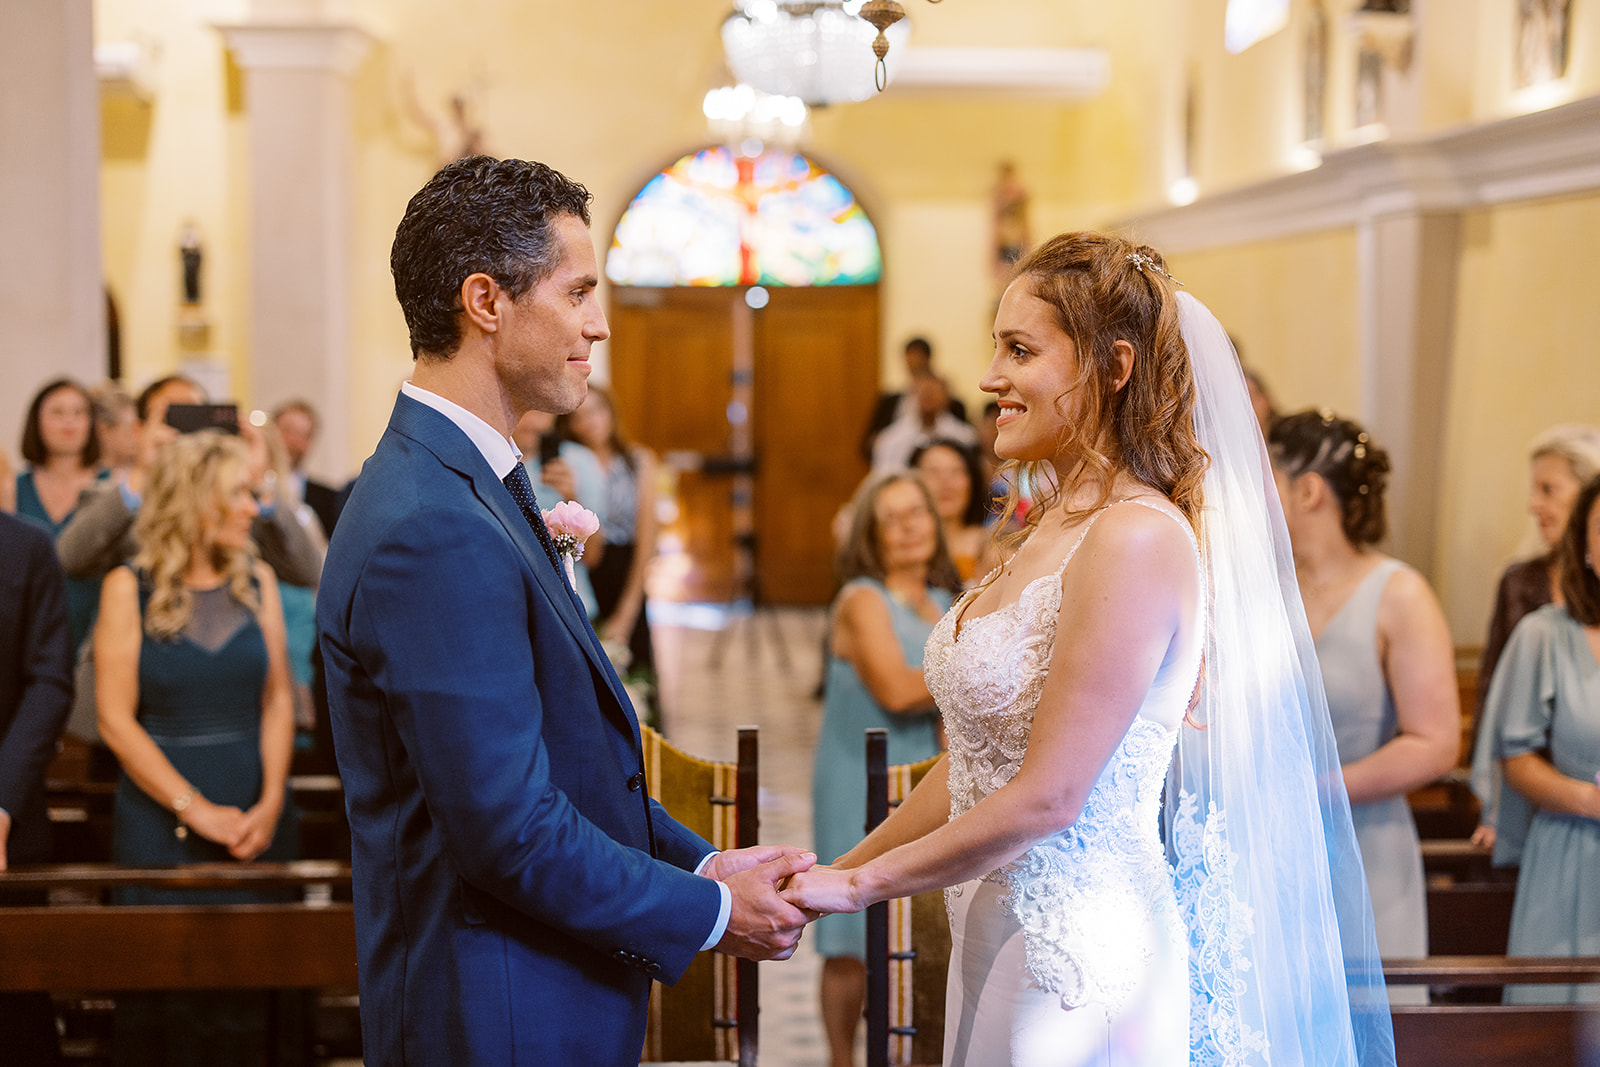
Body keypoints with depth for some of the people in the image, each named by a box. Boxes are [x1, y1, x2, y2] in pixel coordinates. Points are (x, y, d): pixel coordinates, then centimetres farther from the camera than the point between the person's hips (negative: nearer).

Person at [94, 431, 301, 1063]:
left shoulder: (257, 580, 6)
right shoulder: (129, 588, -3)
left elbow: (277, 701, 5)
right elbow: (115, 719, -7)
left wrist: (270, 803, -9)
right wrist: (195, 810, -13)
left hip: (254, 816, 3)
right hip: (159, 816, -2)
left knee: (248, 999, 2)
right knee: (162, 997, 2)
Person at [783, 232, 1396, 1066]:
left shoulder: (1138, 539, -18)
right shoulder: (1054, 528, 10)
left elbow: (1046, 798, -20)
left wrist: (861, 883, -9)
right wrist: (833, 872, 10)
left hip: (1082, 957, -8)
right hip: (999, 936, 8)